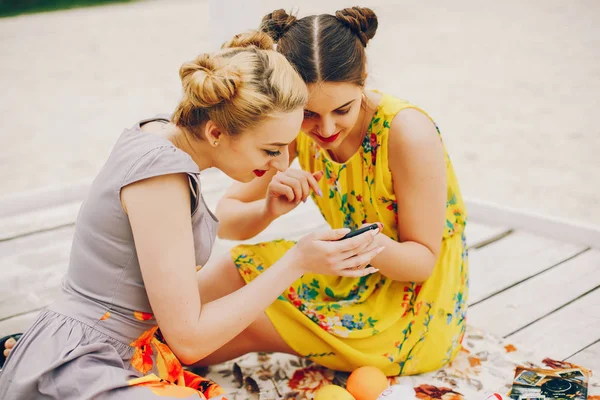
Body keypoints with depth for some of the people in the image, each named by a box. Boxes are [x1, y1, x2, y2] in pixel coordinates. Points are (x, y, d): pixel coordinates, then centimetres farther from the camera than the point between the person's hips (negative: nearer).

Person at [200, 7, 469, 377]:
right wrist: (268, 210, -33)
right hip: (356, 281, 5)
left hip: (417, 313, -5)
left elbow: (424, 259, -19)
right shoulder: (296, 128, -12)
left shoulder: (408, 132, -27)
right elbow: (225, 221, -11)